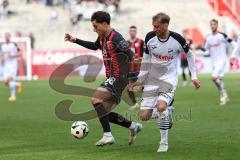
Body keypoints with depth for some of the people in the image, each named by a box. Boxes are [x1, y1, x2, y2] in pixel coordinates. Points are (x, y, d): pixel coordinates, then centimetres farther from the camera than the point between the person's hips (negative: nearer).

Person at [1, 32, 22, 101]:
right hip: (6, 65, 5)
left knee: (10, 80, -18)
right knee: (6, 82, -3)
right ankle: (17, 85, 24)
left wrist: (13, 55, -17)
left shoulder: (14, 45, -4)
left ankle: (13, 96, -4)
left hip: (13, 65, -5)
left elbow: (19, 54, -2)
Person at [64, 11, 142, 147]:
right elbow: (95, 46, 34)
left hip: (118, 78, -10)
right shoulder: (103, 37, 11)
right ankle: (133, 126, 21)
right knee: (104, 112, 8)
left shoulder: (116, 38, -17)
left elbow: (131, 56, -21)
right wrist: (75, 40, 31)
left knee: (96, 100, -22)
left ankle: (108, 136, -20)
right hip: (111, 78, 10)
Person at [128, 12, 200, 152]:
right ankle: (166, 112, 27)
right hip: (152, 78, 4)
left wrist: (194, 77, 4)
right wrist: (140, 80, 8)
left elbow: (189, 55, 4)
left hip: (169, 78, -4)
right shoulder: (150, 37, -7)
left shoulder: (177, 39, -14)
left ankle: (164, 143, -12)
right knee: (144, 116, -7)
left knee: (161, 106, -30)